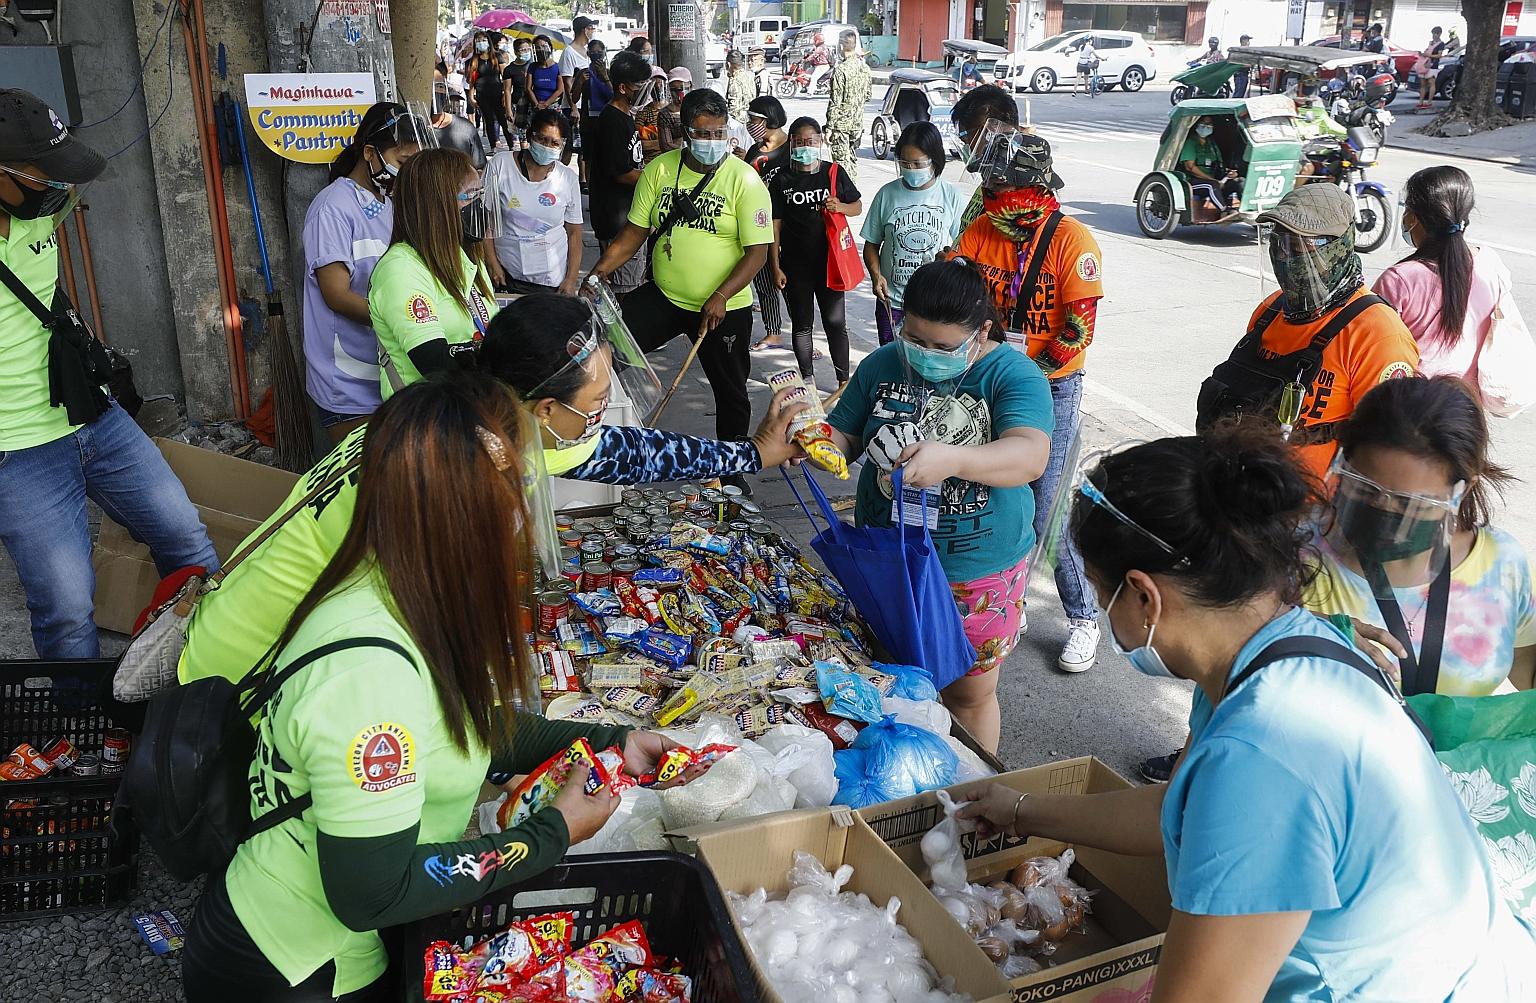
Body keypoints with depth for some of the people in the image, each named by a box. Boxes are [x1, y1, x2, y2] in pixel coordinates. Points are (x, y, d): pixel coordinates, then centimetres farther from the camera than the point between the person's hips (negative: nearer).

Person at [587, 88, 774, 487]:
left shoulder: (744, 180, -12)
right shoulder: (659, 169, -1)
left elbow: (758, 251, -14)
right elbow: (635, 231, 3)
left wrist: (719, 297, -25)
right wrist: (598, 272, -10)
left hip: (724, 309, -2)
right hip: (663, 297, 3)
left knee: (730, 393, 11)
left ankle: (731, 471, 33)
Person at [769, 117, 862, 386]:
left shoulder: (834, 173, 1)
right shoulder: (782, 180, -1)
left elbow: (858, 206, 11)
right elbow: (775, 224, 0)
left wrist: (840, 207, -13)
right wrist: (776, 267, -4)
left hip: (828, 261, 0)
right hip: (795, 265, 0)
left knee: (835, 322, 1)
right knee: (802, 324, 9)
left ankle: (844, 379, 10)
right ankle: (808, 379, 22)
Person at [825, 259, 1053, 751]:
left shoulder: (1013, 374, -16)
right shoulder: (882, 365, -2)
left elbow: (1030, 456, -32)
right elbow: (845, 439, 5)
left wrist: (952, 459, -50)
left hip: (978, 574, -3)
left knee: (969, 694, 15)